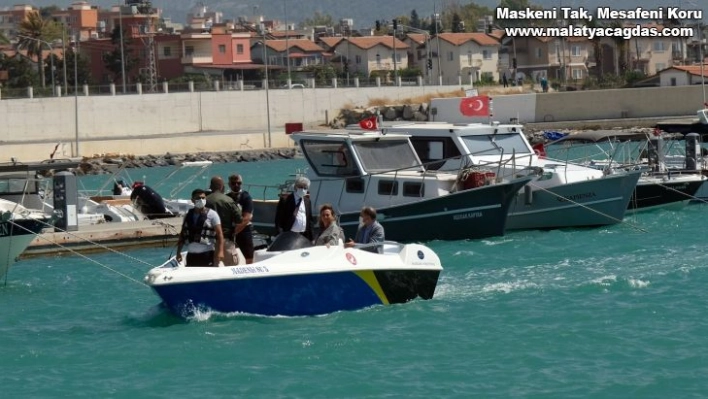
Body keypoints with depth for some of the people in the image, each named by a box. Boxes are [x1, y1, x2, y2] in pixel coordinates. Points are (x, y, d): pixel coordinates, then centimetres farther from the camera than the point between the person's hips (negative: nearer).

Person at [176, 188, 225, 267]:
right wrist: (178, 252, 10)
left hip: (207, 254, -5)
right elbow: (182, 235, 16)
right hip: (191, 255, 5)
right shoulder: (188, 216, 12)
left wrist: (220, 251, -16)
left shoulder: (212, 214, 0)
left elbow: (219, 234, -5)